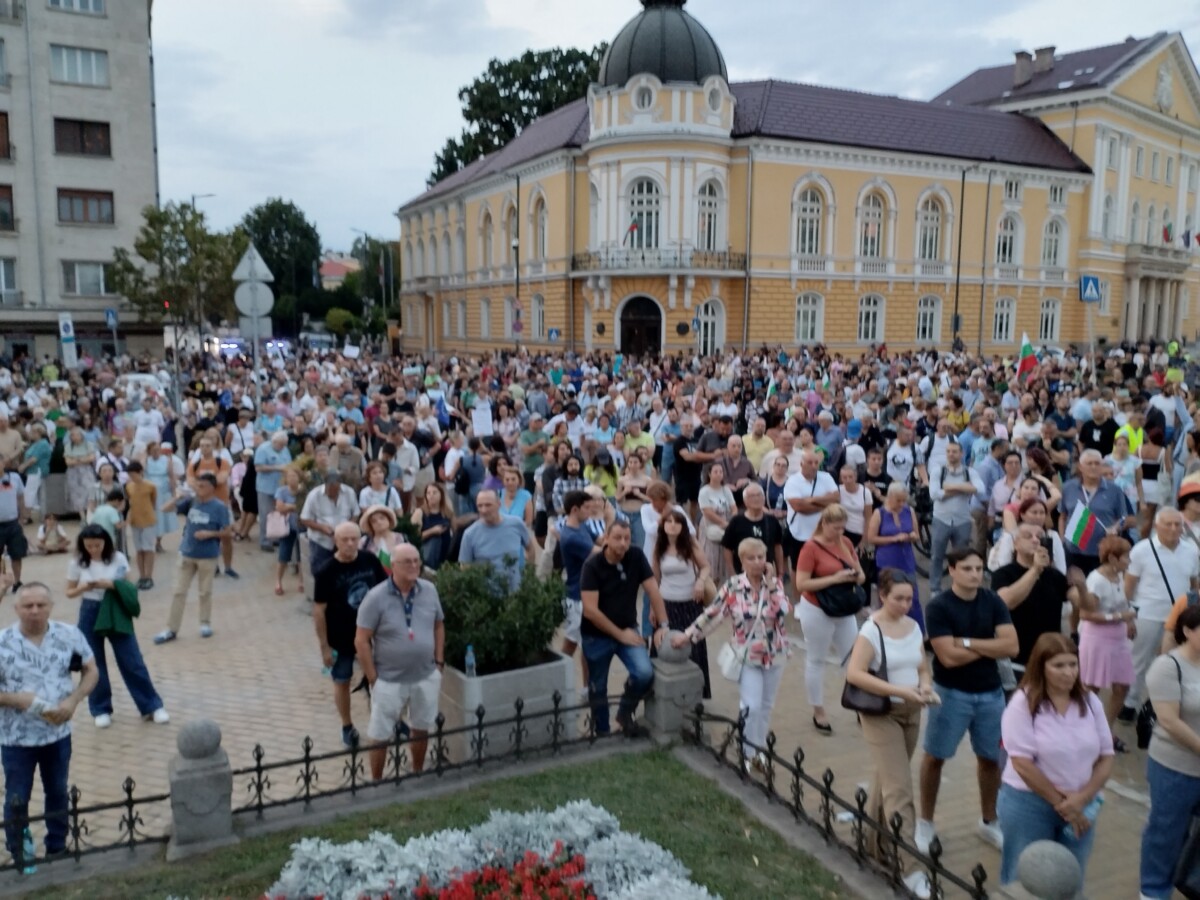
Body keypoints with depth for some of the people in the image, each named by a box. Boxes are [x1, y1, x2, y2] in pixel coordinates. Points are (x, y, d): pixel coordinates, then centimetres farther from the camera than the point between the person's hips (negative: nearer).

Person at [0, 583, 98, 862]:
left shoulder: (70, 635, -10)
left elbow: (91, 671, 0)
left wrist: (74, 699, -16)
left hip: (58, 734, 2)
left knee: (58, 793, 19)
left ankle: (57, 850, 37)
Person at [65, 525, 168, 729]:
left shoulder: (118, 558, -7)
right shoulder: (77, 563, -5)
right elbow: (69, 592, 3)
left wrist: (111, 584, -23)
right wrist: (83, 588, -18)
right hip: (90, 614, 1)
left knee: (132, 661, 3)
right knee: (94, 664, 8)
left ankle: (152, 705, 11)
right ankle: (101, 709, 24)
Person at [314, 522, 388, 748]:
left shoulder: (370, 560, -10)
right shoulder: (327, 572, -18)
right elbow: (319, 611, -12)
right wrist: (324, 646, -11)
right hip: (341, 638, -2)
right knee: (342, 682, 14)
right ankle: (347, 726, 35)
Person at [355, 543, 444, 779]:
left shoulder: (429, 590, -4)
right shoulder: (376, 597, -16)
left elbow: (439, 626, 9)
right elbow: (361, 641, -12)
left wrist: (439, 663, 5)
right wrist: (373, 678, -12)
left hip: (426, 677, 4)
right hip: (389, 680, -4)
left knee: (422, 729, 19)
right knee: (380, 736, 8)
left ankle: (417, 775, 41)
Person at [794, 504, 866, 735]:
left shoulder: (846, 543, 1)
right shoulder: (810, 547, -17)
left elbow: (860, 573, 11)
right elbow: (801, 584, -21)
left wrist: (857, 576, -13)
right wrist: (834, 579, -26)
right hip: (817, 611, -6)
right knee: (816, 661, 9)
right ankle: (818, 712, 22)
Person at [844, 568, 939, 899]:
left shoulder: (914, 626, 4)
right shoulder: (871, 630, -16)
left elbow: (923, 667, 14)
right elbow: (854, 674, -24)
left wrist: (925, 685, -10)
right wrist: (899, 690, -27)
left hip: (911, 713, 7)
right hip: (881, 714, -6)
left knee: (887, 779, 19)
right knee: (899, 788, -7)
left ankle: (876, 844, 35)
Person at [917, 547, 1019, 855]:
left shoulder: (993, 601, -3)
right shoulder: (938, 607, -16)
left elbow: (1011, 646, -11)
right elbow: (949, 657, -22)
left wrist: (968, 642, -17)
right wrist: (989, 647, -11)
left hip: (990, 693, 4)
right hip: (951, 693, -4)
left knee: (990, 758, 15)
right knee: (935, 757, 9)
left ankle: (989, 822, 35)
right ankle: (925, 823, 25)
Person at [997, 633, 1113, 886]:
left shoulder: (1090, 702, 2)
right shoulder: (1023, 703, -13)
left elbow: (1106, 757, 3)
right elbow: (1022, 763, -15)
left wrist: (1081, 799, -10)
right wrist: (1060, 803, -12)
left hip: (1080, 806, 4)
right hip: (1028, 803, -4)